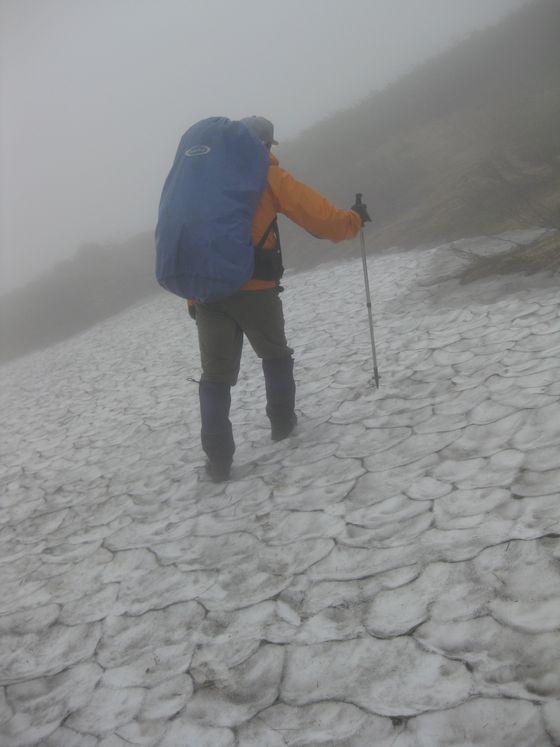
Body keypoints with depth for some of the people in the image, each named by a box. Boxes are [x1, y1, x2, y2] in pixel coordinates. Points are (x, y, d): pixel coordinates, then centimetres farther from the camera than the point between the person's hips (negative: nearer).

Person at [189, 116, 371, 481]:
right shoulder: (269, 177, 1)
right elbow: (318, 214, -3)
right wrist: (352, 220, 17)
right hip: (254, 288, -3)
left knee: (216, 375, 8)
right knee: (275, 356, 24)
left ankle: (219, 459, 5)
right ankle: (282, 422, 30)